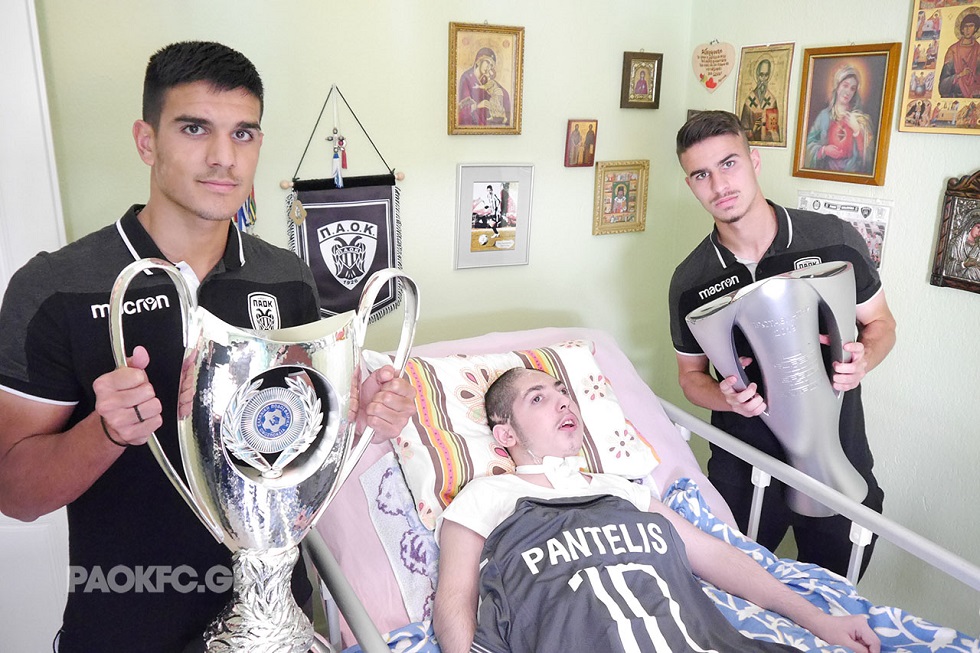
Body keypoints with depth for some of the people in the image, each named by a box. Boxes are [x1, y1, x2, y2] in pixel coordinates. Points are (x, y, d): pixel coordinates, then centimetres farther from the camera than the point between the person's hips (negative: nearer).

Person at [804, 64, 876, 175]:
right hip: (826, 169, 1)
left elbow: (867, 151, -1)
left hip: (852, 170, -1)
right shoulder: (824, 115, 6)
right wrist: (823, 150, -9)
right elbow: (810, 143, 7)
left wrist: (857, 130, -10)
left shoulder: (861, 118, 4)